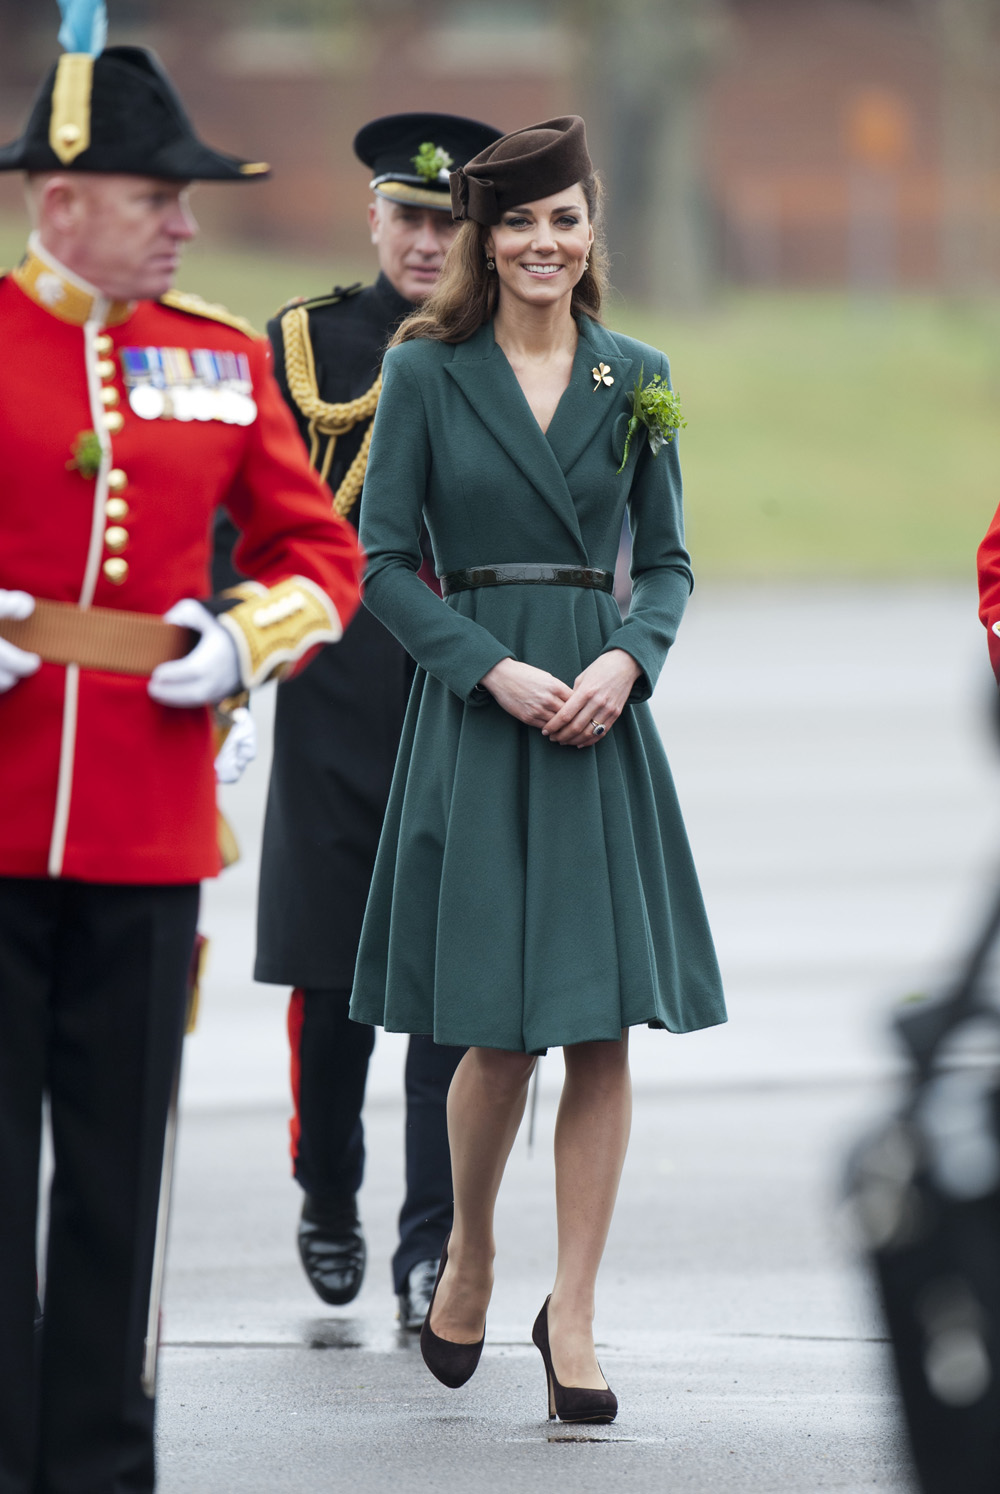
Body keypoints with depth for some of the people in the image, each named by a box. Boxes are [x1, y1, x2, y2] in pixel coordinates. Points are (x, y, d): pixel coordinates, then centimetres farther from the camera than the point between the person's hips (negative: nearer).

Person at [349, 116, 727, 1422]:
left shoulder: (637, 380, 8)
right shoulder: (425, 373, 0)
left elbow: (667, 560, 12)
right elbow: (384, 561, -2)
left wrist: (629, 658, -8)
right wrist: (494, 669, -13)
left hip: (602, 713, 2)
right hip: (472, 713, -2)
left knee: (604, 1031, -2)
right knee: (502, 1032, -3)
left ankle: (573, 1313, 5)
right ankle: (468, 1258, 23)